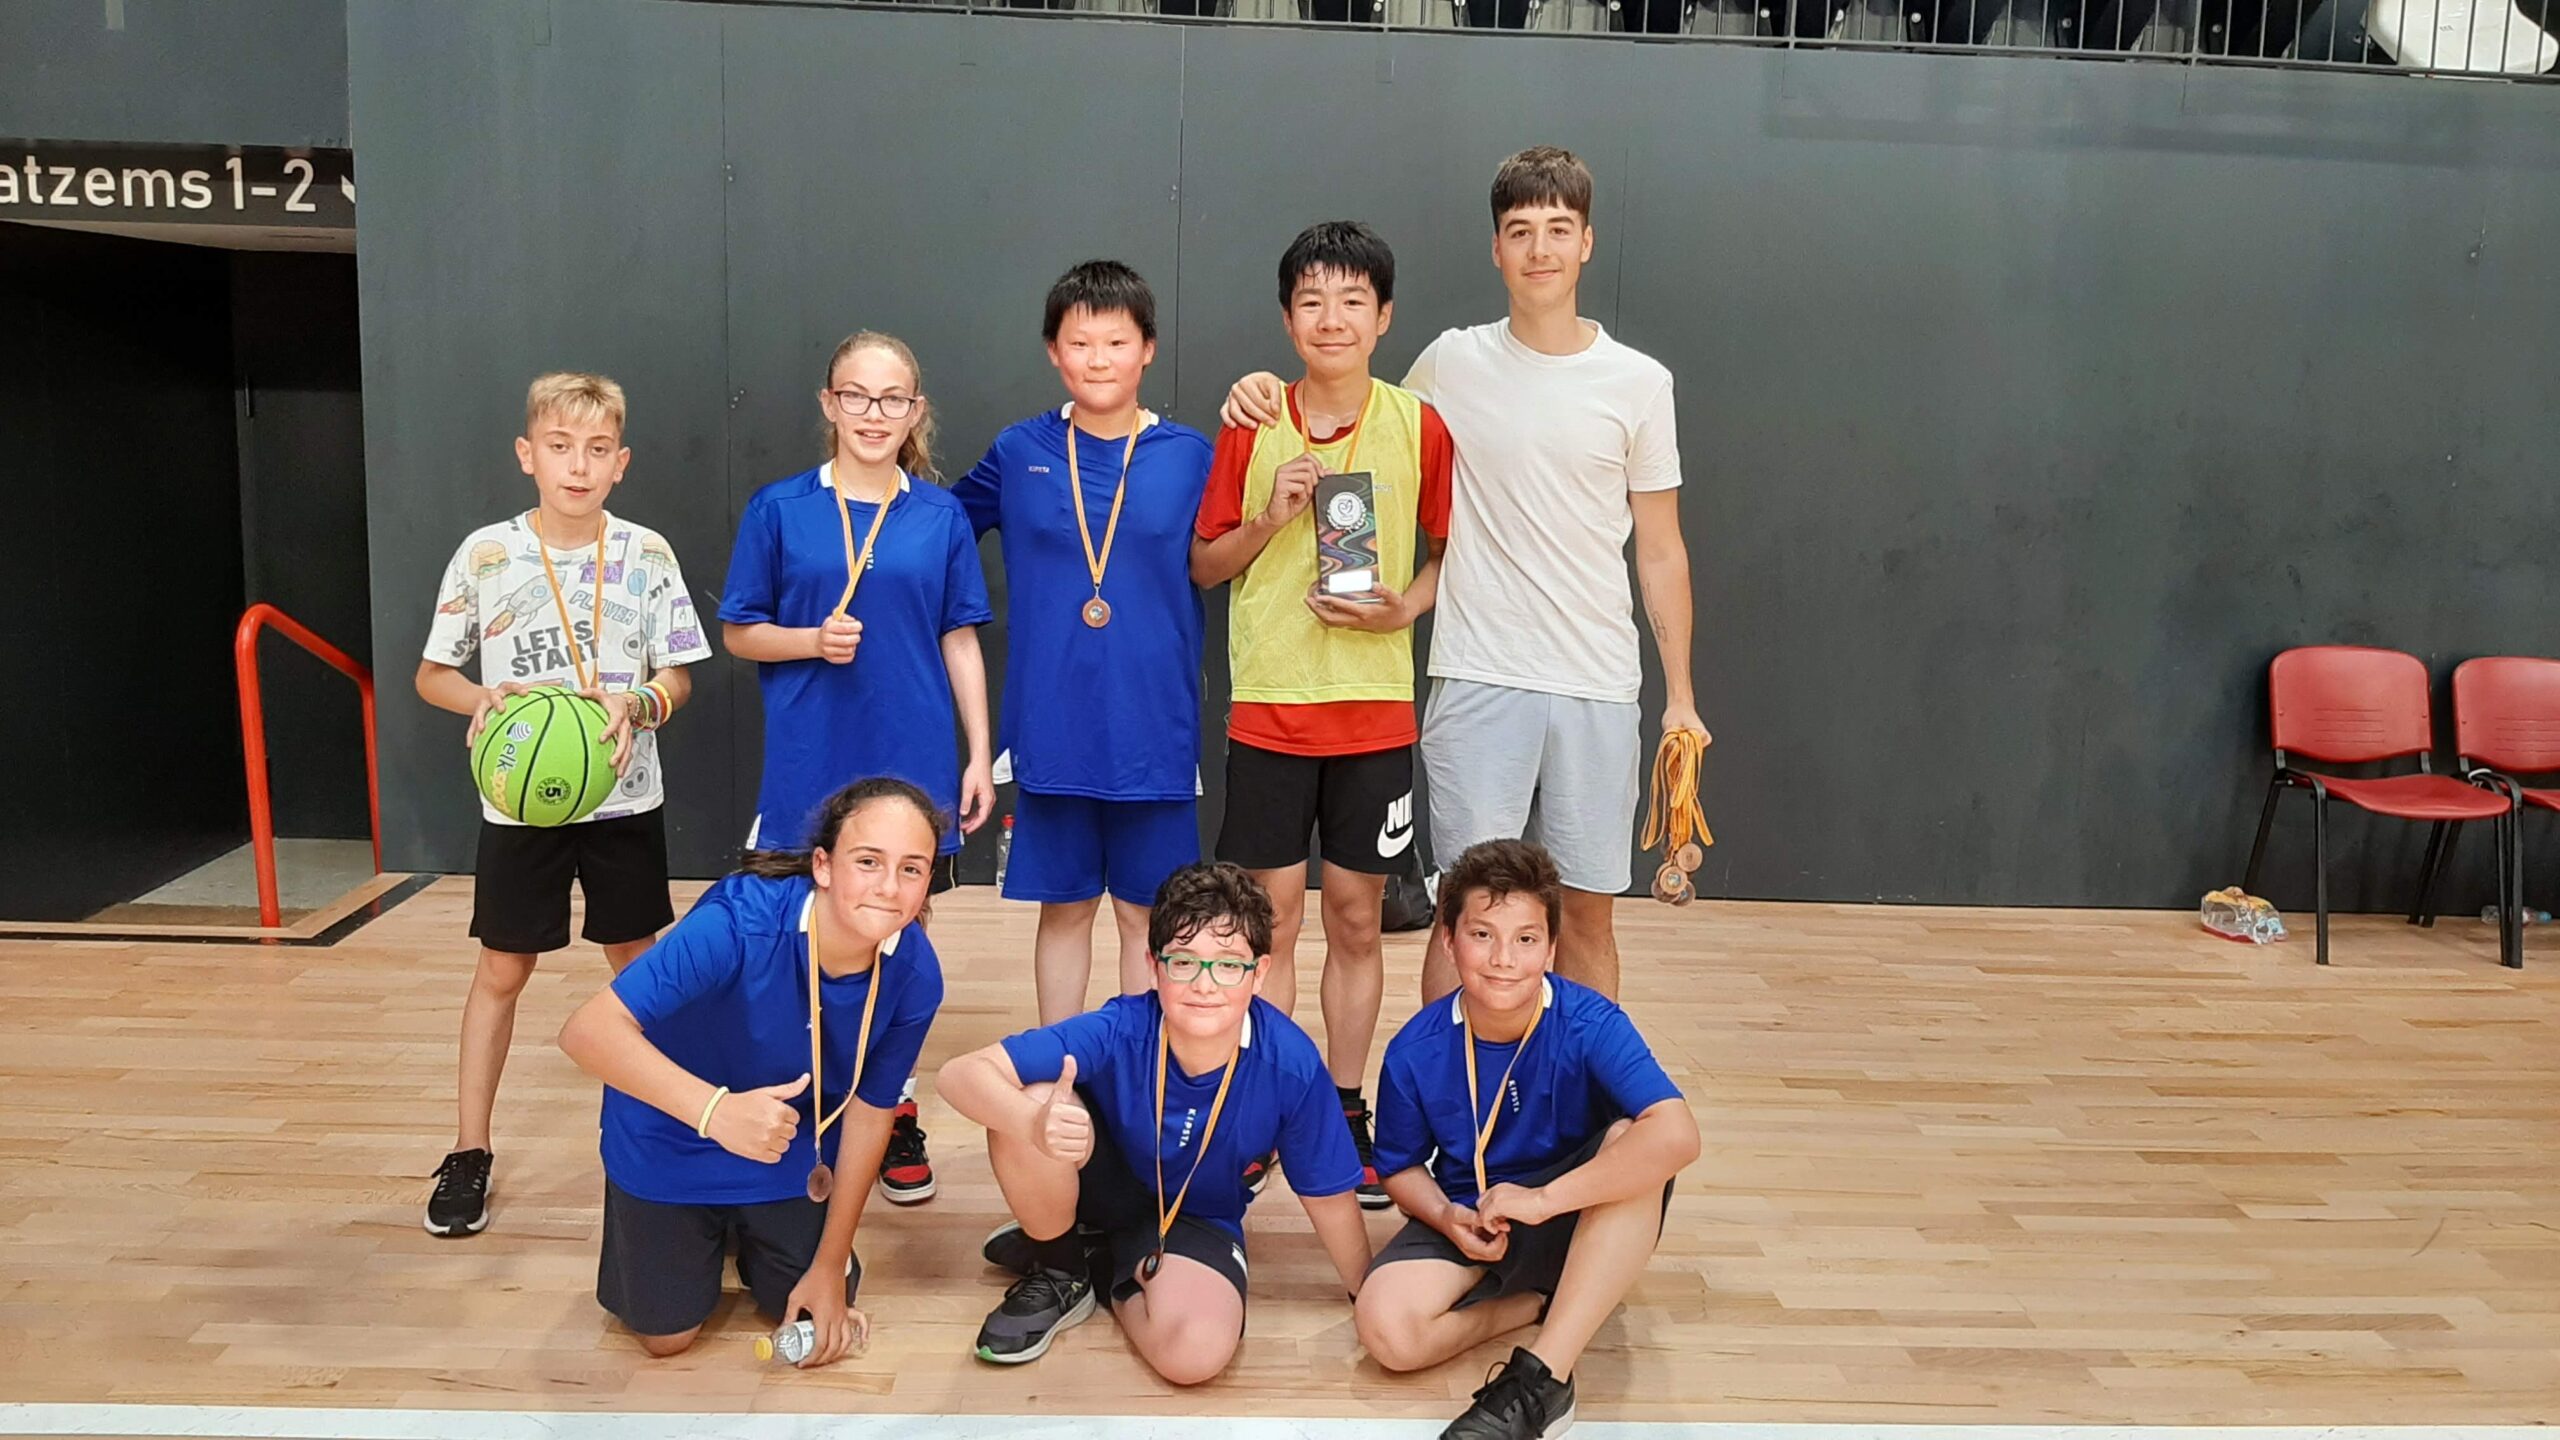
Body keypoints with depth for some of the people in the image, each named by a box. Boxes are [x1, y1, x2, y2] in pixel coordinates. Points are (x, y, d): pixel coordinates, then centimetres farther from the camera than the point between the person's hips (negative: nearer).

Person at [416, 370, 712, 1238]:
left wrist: (638, 703, -20)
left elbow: (678, 678, 2)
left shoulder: (647, 554, -3)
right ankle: (469, 1154, 18)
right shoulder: (485, 554, -5)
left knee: (638, 962, 12)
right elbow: (431, 675, 3)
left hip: (623, 798, 1)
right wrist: (483, 698, -18)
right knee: (501, 972, 6)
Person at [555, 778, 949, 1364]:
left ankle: (744, 1231, 40)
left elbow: (869, 1112, -11)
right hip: (673, 1137, -3)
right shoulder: (742, 922, -39)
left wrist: (831, 1265, -4)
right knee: (667, 1333, 6)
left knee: (817, 1316, 11)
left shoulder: (914, 976, -26)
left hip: (791, 1148, 3)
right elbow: (589, 1031, -42)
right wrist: (715, 1110, -56)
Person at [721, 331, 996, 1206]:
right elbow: (739, 633, 5)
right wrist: (813, 640, -14)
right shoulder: (780, 509, 1)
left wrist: (981, 755, 3)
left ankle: (895, 1110, 23)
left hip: (913, 764, 1)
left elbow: (960, 643, 7)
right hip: (811, 766, -1)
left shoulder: (941, 517, 4)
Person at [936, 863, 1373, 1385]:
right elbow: (962, 1073, -35)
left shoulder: (1290, 1065, -28)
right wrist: (1033, 1124, -56)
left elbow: (1329, 1195, -12)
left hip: (1197, 1220, 0)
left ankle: (1110, 1269, 5)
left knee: (1197, 1354, -29)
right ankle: (1059, 1268, -3)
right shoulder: (1119, 1032, -30)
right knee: (1027, 1101, -32)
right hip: (1105, 1183, 0)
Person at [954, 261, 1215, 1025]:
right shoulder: (1018, 452, 3)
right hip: (1052, 725, 1)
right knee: (1064, 907, 12)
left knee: (1145, 911, 9)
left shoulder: (1189, 455, 0)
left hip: (1152, 726, -1)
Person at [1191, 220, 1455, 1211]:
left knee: (1355, 917, 8)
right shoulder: (1252, 427, 1)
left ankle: (1345, 1111, 22)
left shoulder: (1418, 426, 1)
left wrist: (1405, 606, -10)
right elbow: (1204, 564, 6)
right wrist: (1270, 518, -12)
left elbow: (1450, 552, 9)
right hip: (1269, 708, 0)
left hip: (1375, 710, 0)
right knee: (1272, 916, 3)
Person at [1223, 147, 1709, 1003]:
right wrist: (1271, 389, 0)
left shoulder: (1639, 382, 3)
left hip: (1599, 689, 1)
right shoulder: (1452, 364, 3)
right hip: (1478, 682, -1)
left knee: (1586, 914, 9)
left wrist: (1681, 695, 4)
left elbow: (1660, 550, 7)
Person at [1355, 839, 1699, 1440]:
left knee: (1634, 1140, -35)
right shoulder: (1415, 1052, -13)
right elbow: (1401, 1167, 3)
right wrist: (1448, 1217, -20)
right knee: (1387, 1330, -28)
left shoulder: (1589, 1024, -21)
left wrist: (1541, 1198, -35)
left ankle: (1541, 1378, -32)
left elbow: (1677, 1135, -37)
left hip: (1583, 1222, -1)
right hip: (1468, 1219, 1)